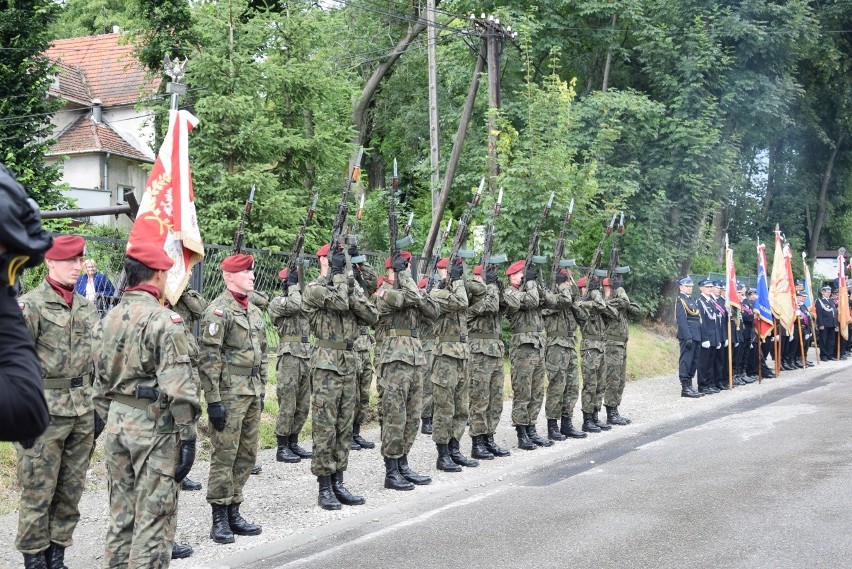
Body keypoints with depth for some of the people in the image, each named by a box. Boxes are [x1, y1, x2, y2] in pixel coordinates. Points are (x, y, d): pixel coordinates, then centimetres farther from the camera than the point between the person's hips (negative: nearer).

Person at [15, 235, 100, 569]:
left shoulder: (86, 309, 12)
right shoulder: (29, 306, -8)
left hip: (82, 413, 6)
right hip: (45, 412, -6)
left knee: (71, 490, 11)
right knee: (38, 492, 1)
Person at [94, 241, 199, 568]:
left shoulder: (110, 318, 9)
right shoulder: (163, 320, -14)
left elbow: (101, 378, 15)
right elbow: (178, 385, -19)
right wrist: (188, 436, -15)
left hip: (117, 422, 8)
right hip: (154, 425, -8)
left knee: (121, 513, 16)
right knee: (154, 517, -1)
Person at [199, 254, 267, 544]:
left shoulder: (255, 311, 14)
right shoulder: (218, 311, -12)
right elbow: (209, 359, -16)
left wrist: (261, 390, 17)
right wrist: (213, 401, -19)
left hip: (252, 394, 8)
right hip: (229, 394, -8)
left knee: (247, 455, 11)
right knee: (224, 456, -3)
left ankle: (233, 512, 21)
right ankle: (219, 520, 5)